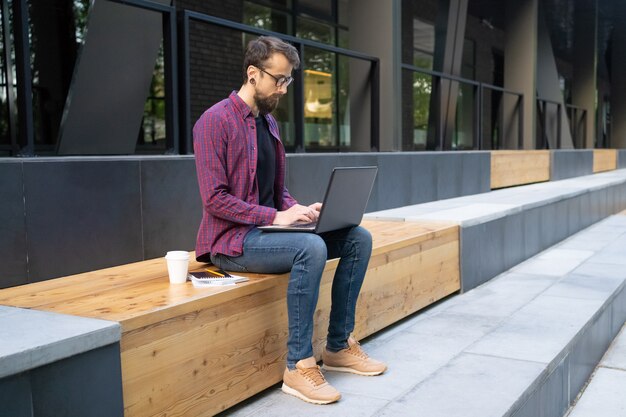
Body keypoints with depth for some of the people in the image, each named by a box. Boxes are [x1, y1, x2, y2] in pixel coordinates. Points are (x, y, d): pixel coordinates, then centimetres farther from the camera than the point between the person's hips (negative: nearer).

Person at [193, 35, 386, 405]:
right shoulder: (215, 122, -12)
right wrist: (276, 217, -24)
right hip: (231, 241, -8)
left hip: (267, 228, 8)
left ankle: (339, 346, 2)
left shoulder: (269, 122, 14)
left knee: (359, 238, -5)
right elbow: (215, 199, -19)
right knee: (311, 247, -34)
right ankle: (299, 365, -23)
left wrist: (298, 210, -3)